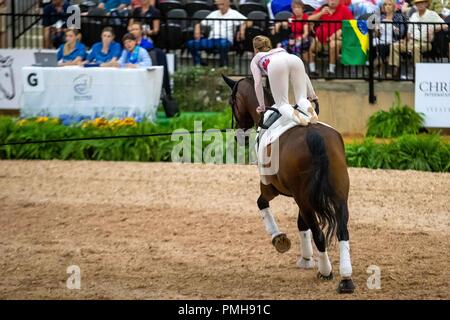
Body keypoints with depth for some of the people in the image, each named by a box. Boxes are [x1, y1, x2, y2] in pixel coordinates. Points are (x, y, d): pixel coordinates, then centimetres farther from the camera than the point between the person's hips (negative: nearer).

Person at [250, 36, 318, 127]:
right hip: (296, 60, 3)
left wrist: (262, 106, 31)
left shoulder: (255, 60, 37)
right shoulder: (281, 50, 46)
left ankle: (294, 114, -34)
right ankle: (310, 110, -28)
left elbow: (258, 83, 24)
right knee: (301, 99, 9)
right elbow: (304, 75, 40)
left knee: (282, 104, 1)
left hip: (276, 66, -3)